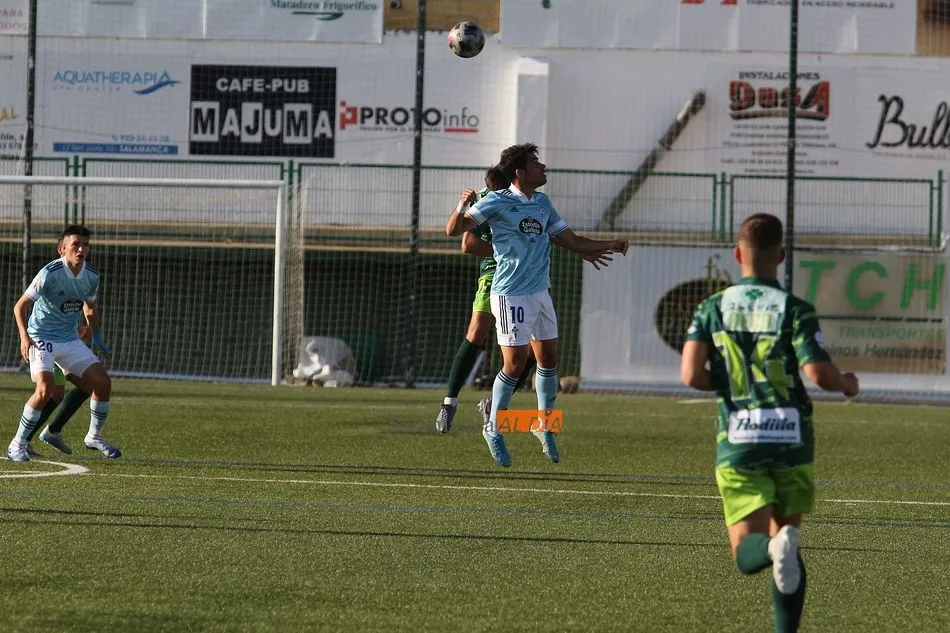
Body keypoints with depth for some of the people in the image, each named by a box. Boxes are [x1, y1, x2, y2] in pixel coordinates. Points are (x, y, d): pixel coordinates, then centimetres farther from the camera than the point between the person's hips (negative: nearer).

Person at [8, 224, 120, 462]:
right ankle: (17, 445, -12)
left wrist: (97, 336, 9)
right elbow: (20, 306, -15)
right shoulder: (50, 273, -20)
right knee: (45, 388, -25)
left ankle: (94, 436, 20)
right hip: (41, 339, -6)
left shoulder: (91, 276, -1)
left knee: (103, 381, -2)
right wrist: (24, 337, -26)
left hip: (70, 340, 6)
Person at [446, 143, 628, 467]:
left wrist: (609, 245, 7)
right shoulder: (497, 202, -10)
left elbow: (571, 241, 18)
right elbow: (454, 230, -14)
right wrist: (462, 207, -34)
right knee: (514, 364, -8)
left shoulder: (543, 204, 11)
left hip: (540, 292, 7)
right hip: (510, 294, -7)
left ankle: (544, 425, 27)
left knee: (548, 358, 10)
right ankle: (494, 428, 8)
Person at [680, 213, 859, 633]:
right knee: (787, 538, 16)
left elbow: (691, 375, -6)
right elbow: (818, 373, -14)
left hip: (737, 442, 0)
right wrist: (847, 384, 9)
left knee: (747, 552, 0)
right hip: (792, 439, 0)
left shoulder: (712, 309, 2)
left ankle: (773, 549, -36)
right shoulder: (795, 310, -5)